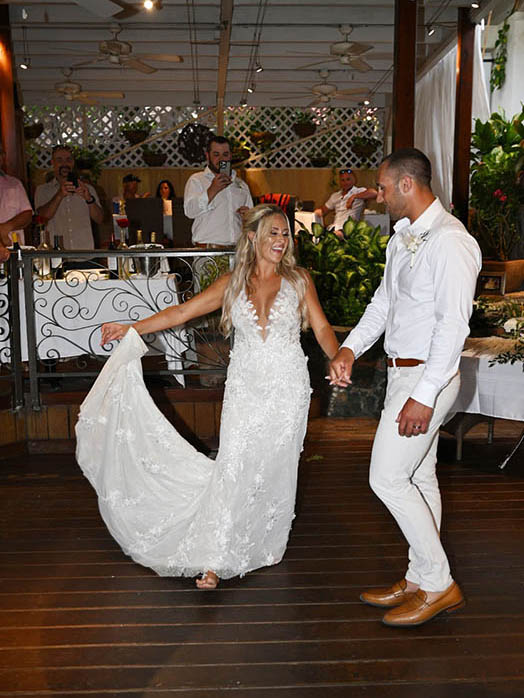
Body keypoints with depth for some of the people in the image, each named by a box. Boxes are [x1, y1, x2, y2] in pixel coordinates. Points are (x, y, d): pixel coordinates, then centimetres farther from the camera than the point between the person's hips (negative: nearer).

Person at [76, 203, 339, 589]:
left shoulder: (298, 280, 3)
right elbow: (182, 312, 6)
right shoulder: (232, 283, 6)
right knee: (232, 467, -6)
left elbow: (322, 328, 0)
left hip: (288, 387, 0)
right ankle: (216, 560, -2)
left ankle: (270, 543, 26)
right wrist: (131, 329, 3)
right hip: (245, 387, 1)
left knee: (277, 468, 6)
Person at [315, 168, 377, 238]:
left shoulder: (359, 191, 7)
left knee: (338, 234, -38)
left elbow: (374, 193, -12)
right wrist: (319, 211, 6)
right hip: (335, 228, 5)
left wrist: (354, 196, -17)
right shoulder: (335, 196, 25)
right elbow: (324, 210, 31)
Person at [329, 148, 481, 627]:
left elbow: (453, 325, -23)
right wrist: (350, 348, 1)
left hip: (428, 376, -10)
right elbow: (383, 302, 16)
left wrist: (424, 396, -24)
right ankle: (420, 580, 28)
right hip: (403, 371, 10)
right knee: (419, 477, 15)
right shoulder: (403, 237, 12)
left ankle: (439, 585, 9)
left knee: (388, 477, -6)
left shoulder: (449, 241, -19)